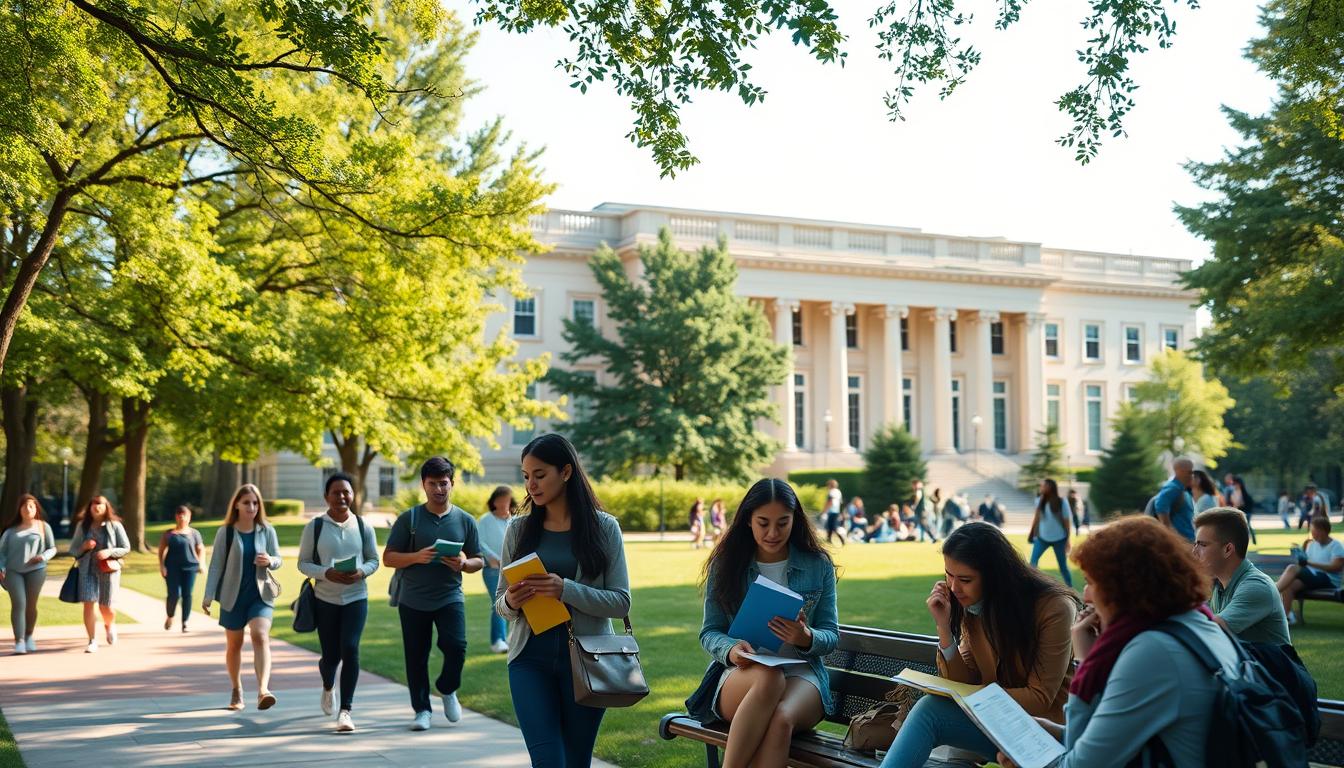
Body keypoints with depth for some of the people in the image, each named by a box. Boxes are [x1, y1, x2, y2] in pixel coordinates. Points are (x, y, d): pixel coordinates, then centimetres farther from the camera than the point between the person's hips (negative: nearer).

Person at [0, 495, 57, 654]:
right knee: (18, 603, -12)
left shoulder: (43, 527, 9)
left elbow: (52, 548, 9)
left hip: (36, 570, 0)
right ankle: (19, 642, -15)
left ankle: (29, 637, 25)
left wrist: (43, 557, -11)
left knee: (31, 605, 3)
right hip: (13, 571, 0)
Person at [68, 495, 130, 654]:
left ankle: (110, 626, 37)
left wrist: (109, 552, -14)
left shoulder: (114, 525, 2)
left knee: (107, 607, 2)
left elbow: (126, 548, 3)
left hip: (109, 570, -1)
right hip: (88, 570, 1)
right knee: (88, 603, -11)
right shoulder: (82, 526, 8)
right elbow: (73, 550, 13)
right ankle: (92, 641, -1)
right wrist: (84, 547, -9)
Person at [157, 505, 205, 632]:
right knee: (174, 594, -8)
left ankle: (184, 622, 4)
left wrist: (201, 564, 0)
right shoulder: (169, 534, 9)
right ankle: (170, 617, 19)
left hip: (189, 567, 1)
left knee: (187, 595, -4)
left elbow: (201, 549, 14)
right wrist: (162, 566, -4)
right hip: (173, 568, -1)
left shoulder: (194, 533, 11)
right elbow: (161, 551, 7)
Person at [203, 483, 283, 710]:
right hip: (233, 595, 1)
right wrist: (209, 596, -7)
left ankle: (263, 690, -33)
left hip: (261, 594, 0)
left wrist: (270, 561, -17)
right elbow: (216, 565, -1)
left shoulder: (267, 531, 1)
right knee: (234, 644, 11)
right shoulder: (225, 532, -3)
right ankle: (237, 691, 31)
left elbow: (278, 560, 7)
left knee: (260, 635, -22)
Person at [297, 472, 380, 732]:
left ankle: (345, 710, -9)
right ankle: (328, 688, 43)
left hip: (356, 597, 0)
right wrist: (327, 573, -19)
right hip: (325, 599, 0)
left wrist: (361, 572, -15)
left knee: (350, 650, -15)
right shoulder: (314, 527, -2)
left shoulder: (363, 526, 1)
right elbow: (303, 563, 0)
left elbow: (374, 559, 8)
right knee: (331, 656, 8)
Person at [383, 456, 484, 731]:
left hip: (450, 597, 0)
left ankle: (447, 689, 14)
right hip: (413, 601, 0)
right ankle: (422, 709, 21)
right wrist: (417, 557, -17)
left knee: (456, 647, -15)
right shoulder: (409, 518, 1)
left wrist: (463, 564, -13)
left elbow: (478, 561, 10)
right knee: (416, 657, 5)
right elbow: (388, 558, 0)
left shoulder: (465, 520, 5)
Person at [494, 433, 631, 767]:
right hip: (531, 658, 1)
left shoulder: (604, 527, -1)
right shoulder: (518, 529, 5)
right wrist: (510, 602, -13)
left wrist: (566, 590, -20)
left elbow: (621, 602, -6)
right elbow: (500, 602, 11)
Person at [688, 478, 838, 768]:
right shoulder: (725, 565, 6)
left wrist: (806, 639, -17)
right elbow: (709, 632, 6)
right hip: (740, 674, 0)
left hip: (801, 672, 0)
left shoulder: (819, 566, 6)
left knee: (781, 718, -38)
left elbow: (831, 635, 8)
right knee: (769, 678, -39)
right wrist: (730, 649, -19)